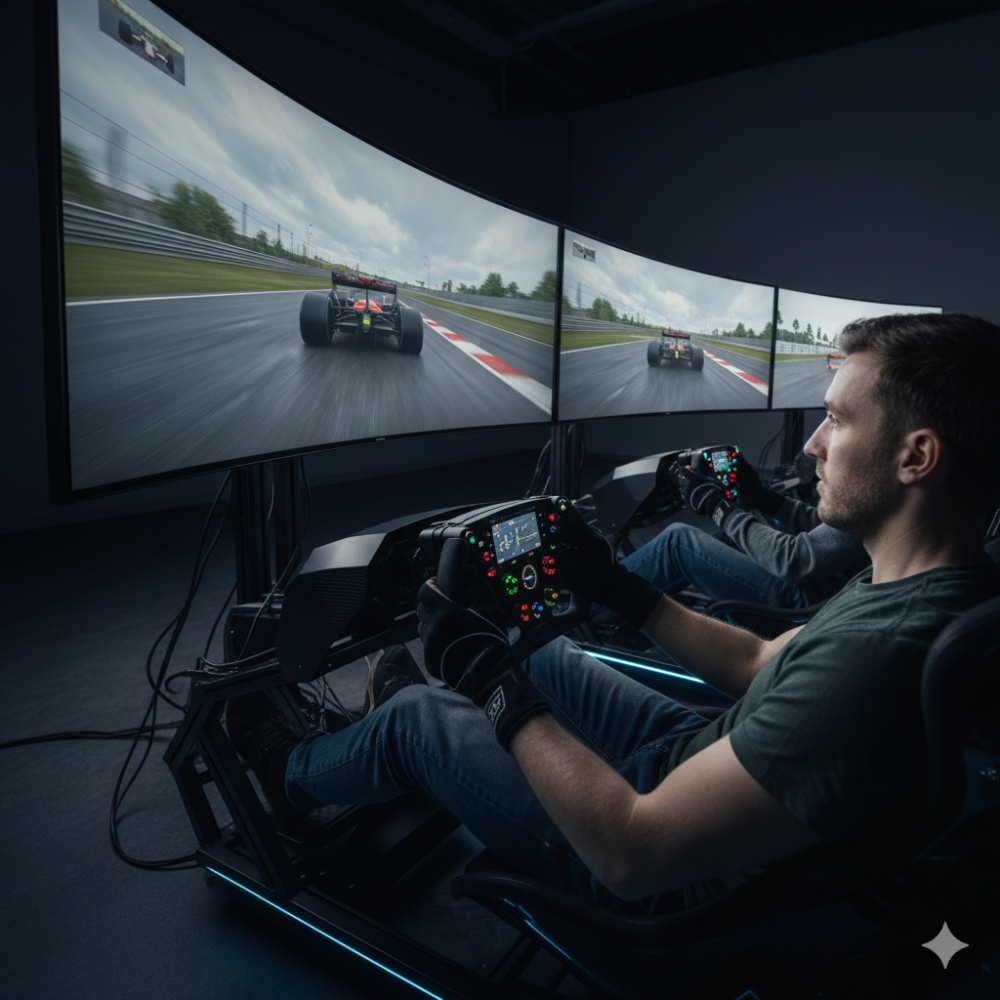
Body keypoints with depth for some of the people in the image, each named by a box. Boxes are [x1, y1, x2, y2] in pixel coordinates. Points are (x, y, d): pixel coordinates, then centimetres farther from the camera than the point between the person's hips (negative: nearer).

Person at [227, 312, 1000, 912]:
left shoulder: (877, 657, -39)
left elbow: (632, 854, -34)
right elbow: (759, 665, 6)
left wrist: (495, 682, -24)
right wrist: (622, 589, 3)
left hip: (680, 882, -7)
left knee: (414, 718, 6)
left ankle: (291, 773, 39)